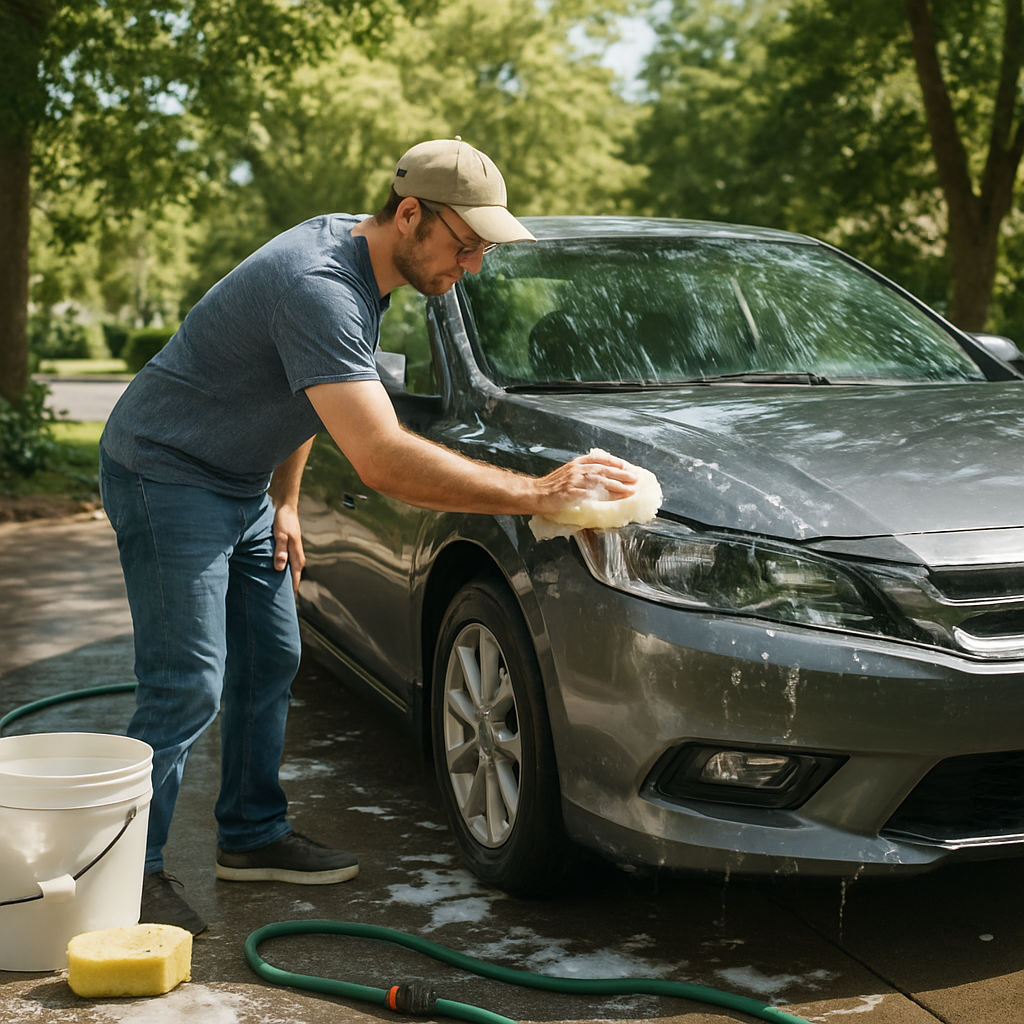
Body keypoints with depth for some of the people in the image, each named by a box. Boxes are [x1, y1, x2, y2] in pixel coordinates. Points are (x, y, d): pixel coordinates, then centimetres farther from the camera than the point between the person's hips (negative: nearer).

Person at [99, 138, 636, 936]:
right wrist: (537, 494, -39)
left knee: (270, 659, 12)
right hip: (167, 474, -10)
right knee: (188, 685, -10)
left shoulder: (356, 248, 0)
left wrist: (284, 501, 12)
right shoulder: (318, 288, -32)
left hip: (240, 483, 10)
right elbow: (383, 460, -42)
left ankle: (252, 836, 26)